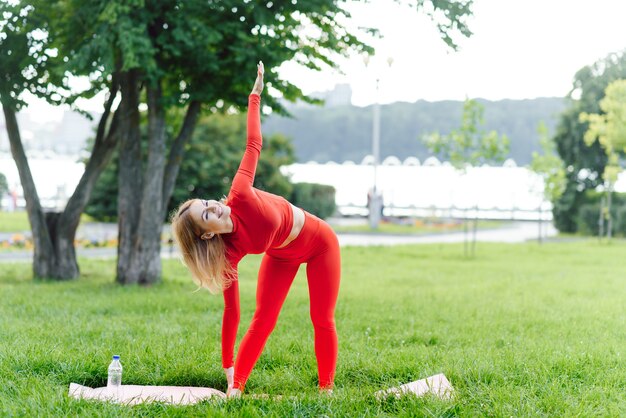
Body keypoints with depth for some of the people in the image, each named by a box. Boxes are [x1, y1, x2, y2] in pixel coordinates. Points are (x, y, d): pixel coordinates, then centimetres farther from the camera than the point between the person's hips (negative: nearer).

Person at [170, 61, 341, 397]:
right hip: (282, 256, 0)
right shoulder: (229, 254, -29)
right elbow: (231, 312, -23)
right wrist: (228, 369, -21)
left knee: (322, 320, -2)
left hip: (320, 241, 0)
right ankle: (236, 388, 0)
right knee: (262, 320, -9)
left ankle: (326, 389, 7)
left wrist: (255, 95, -18)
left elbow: (253, 145, -19)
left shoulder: (239, 199, -33)